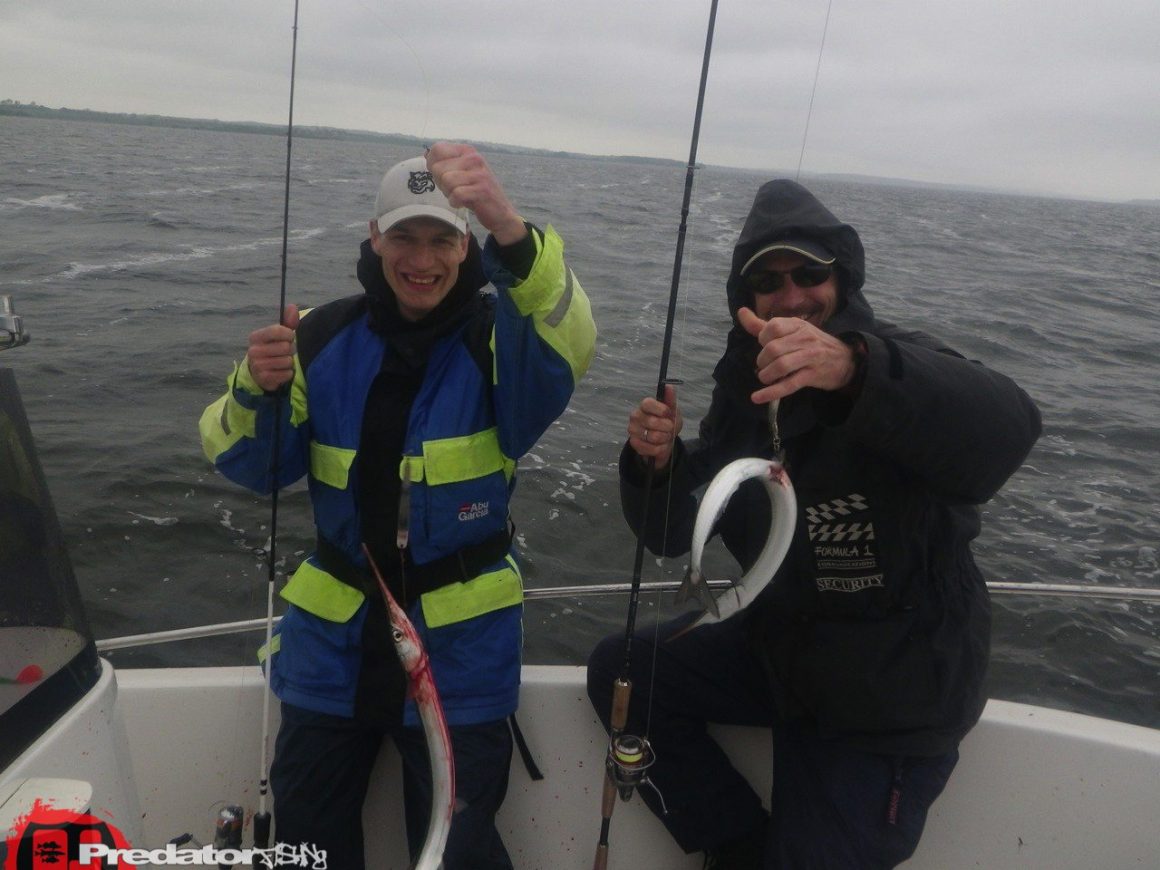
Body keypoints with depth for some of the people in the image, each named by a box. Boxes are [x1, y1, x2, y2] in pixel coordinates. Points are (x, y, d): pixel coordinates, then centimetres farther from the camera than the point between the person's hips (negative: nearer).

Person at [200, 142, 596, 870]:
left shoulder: (499, 337, -11)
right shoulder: (325, 337, -2)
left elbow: (567, 346, -35)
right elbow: (253, 468, -2)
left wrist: (511, 230, -52)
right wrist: (257, 392, -24)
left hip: (458, 649, -3)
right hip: (333, 639, 4)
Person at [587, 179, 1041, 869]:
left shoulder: (899, 363, -19)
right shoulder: (742, 386, 0)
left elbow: (1007, 429, -43)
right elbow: (674, 534, 0)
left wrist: (853, 368, -59)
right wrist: (657, 462, -23)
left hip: (891, 695, -6)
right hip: (781, 642, 6)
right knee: (619, 672, -1)